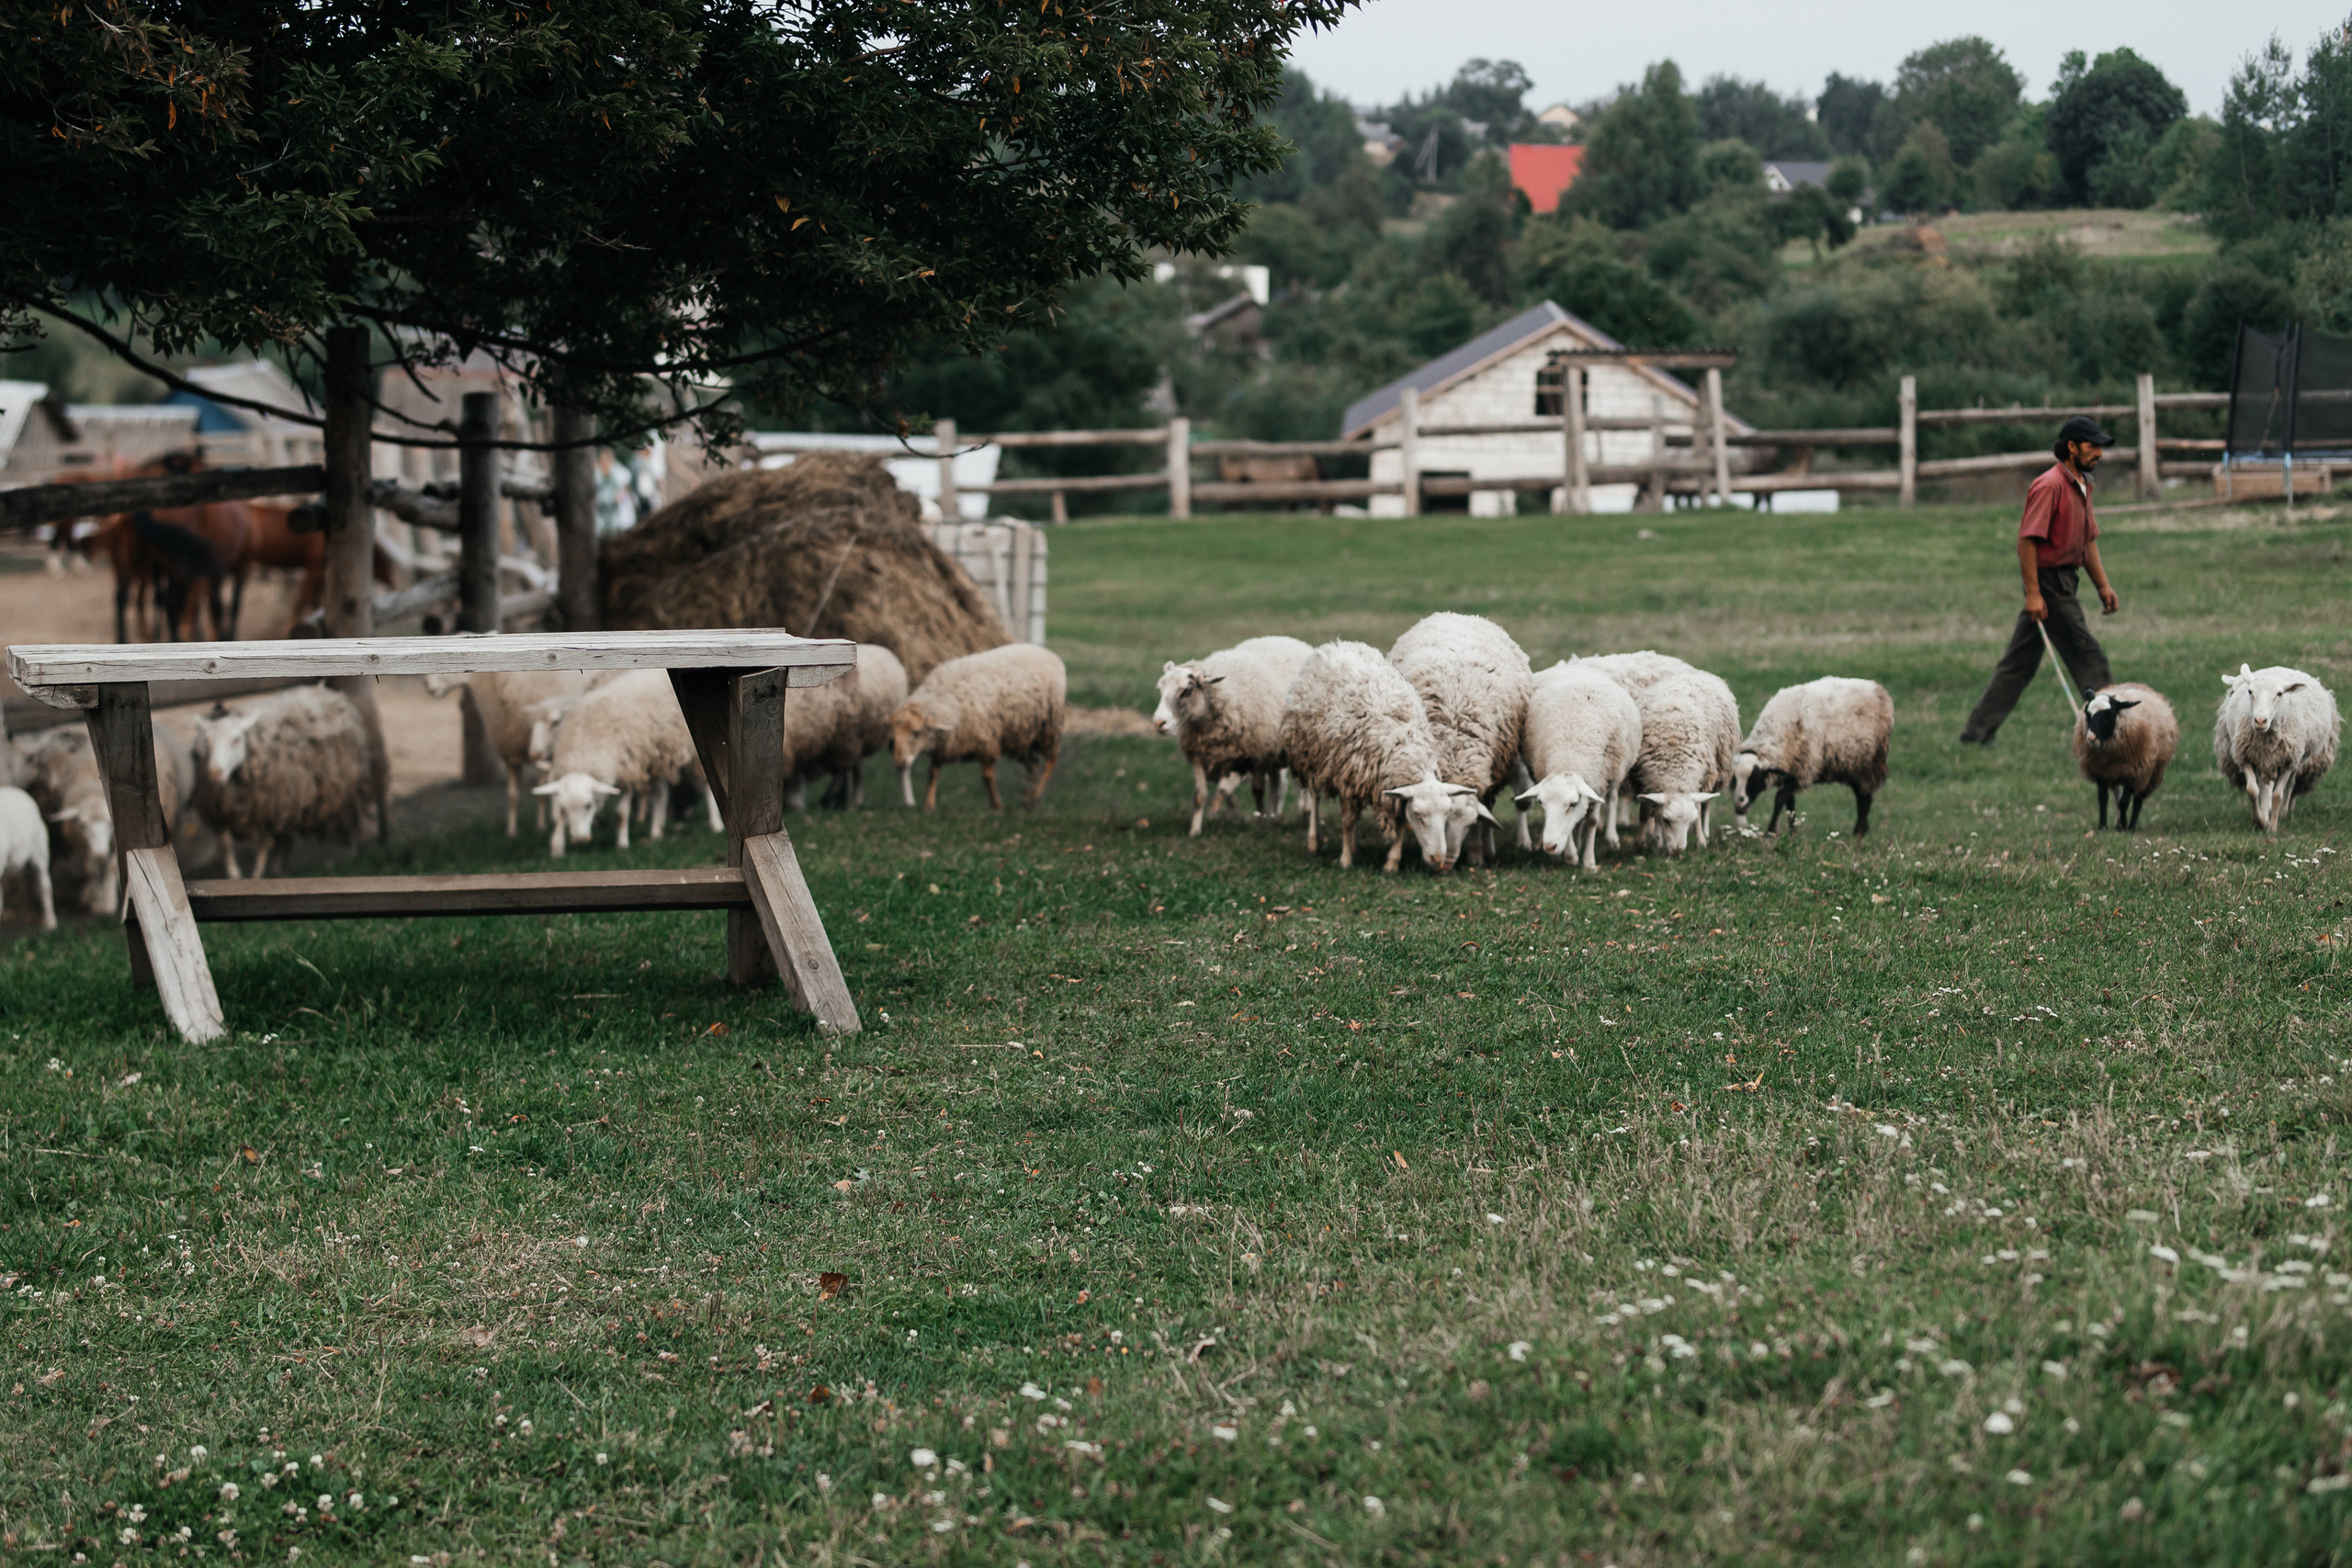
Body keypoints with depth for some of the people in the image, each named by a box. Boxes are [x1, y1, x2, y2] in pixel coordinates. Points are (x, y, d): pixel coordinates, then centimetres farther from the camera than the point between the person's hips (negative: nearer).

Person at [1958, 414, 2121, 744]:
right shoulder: (2050, 486, -16)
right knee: (2088, 658, -7)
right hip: (2048, 584, -10)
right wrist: (2032, 593, -23)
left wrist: (2103, 586, 17)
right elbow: (2028, 540, -20)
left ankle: (1977, 732, 13)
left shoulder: (2082, 486, 16)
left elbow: (2088, 541, 23)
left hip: (2062, 584, 10)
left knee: (2020, 663, 11)